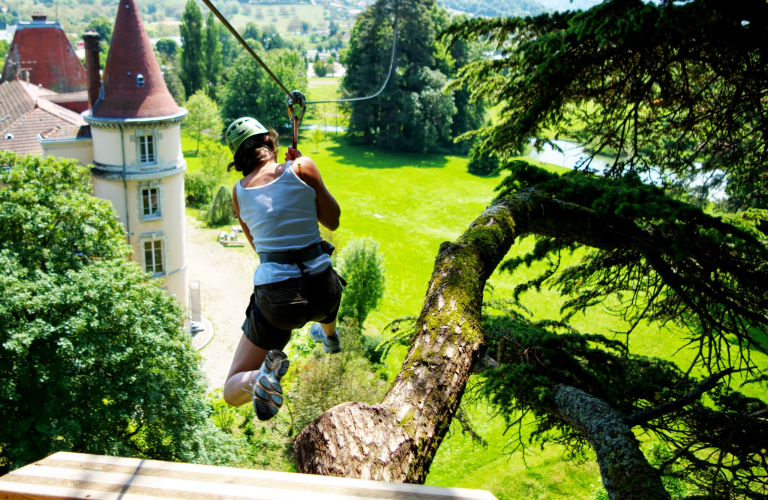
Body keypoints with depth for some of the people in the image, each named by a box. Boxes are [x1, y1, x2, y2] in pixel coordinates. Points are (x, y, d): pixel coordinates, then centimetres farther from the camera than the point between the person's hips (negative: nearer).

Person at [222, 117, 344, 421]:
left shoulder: (239, 192, 8)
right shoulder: (301, 168, -2)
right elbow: (332, 221, 9)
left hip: (275, 299, -1)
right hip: (321, 292, 1)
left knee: (233, 391, 11)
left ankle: (265, 374, -23)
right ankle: (330, 338, 69)